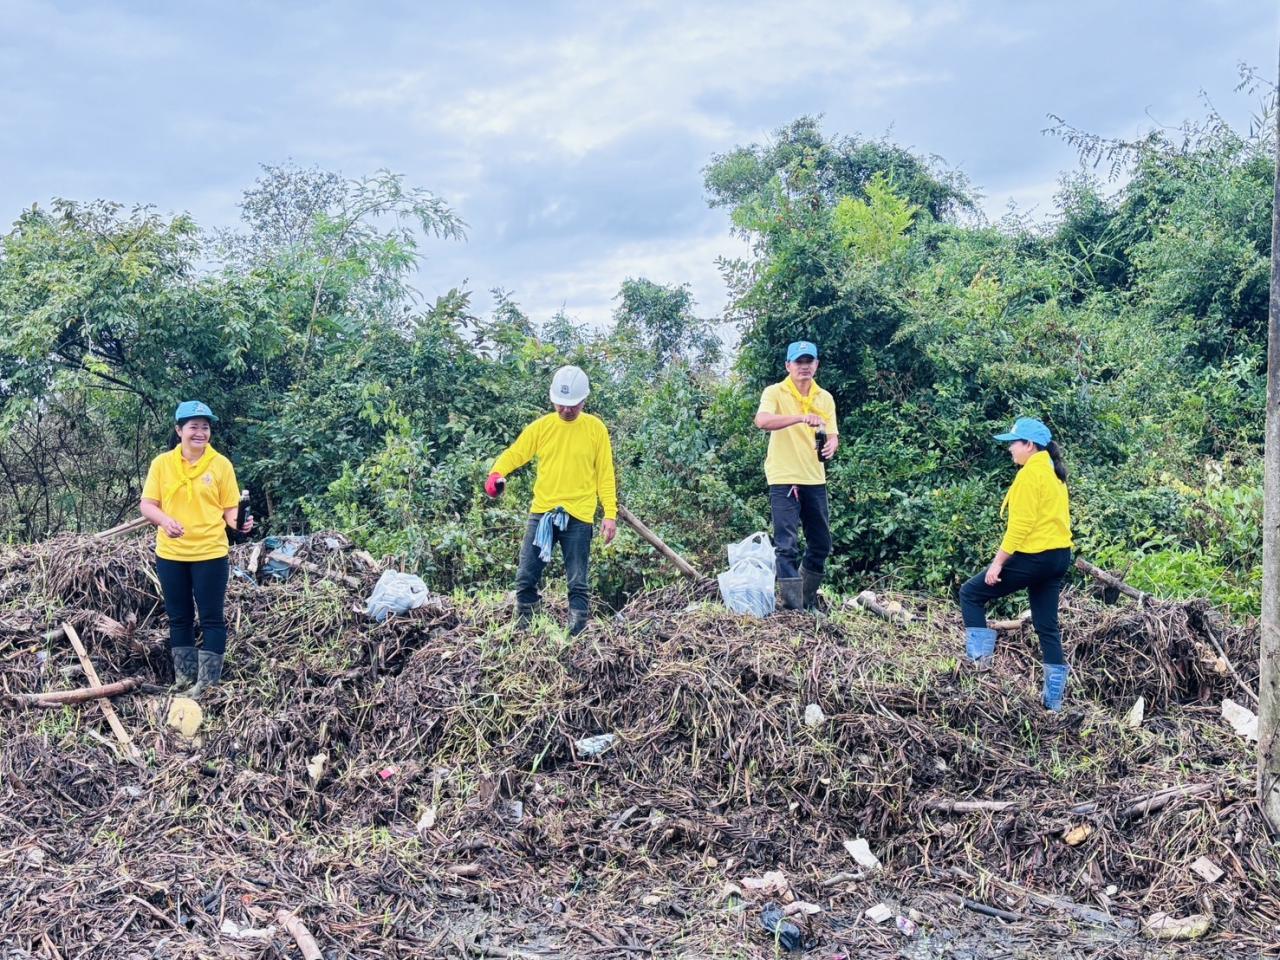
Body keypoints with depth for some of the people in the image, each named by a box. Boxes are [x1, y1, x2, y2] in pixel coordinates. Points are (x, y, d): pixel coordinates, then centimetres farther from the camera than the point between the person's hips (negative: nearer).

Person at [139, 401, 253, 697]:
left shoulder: (221, 464, -3)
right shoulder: (162, 463, 0)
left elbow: (230, 507, -1)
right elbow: (146, 504, 0)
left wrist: (239, 522, -22)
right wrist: (164, 520, -20)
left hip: (210, 553, -2)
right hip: (171, 554, 2)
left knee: (211, 618, 0)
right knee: (179, 617, 13)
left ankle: (208, 682, 7)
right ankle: (184, 678, 25)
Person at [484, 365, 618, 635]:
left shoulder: (596, 428, 1)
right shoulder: (541, 426, 4)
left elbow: (605, 474, 3)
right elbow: (515, 453, 3)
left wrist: (610, 514, -3)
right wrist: (496, 473, -19)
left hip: (578, 517, -2)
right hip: (542, 513, 2)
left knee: (578, 584, 2)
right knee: (526, 578, 3)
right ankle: (522, 632, 15)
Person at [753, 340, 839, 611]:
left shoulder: (825, 398, 9)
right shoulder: (775, 393, -7)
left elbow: (833, 435, 9)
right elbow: (761, 420, -26)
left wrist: (831, 445, -16)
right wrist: (801, 418, -38)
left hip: (815, 479, 6)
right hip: (784, 479, -5)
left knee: (821, 544, 12)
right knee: (787, 546, -7)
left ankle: (808, 600, 29)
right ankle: (792, 606, -3)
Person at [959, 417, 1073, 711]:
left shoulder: (1030, 474, -14)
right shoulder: (1055, 473, 15)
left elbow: (1020, 525, -19)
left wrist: (998, 562, -17)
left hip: (1034, 557, -9)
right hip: (1058, 556, 9)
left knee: (971, 593, 2)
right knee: (1047, 627, 11)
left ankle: (980, 656, -1)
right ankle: (1054, 699, 13)